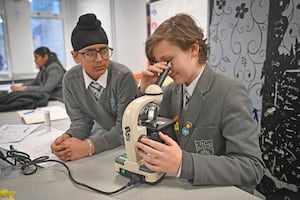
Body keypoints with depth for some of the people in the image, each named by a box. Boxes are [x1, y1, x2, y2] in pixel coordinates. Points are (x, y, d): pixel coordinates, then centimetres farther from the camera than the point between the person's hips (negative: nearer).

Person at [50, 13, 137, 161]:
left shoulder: (124, 77, -22)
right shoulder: (70, 80, -7)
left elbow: (125, 128, -21)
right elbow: (81, 120, -2)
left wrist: (89, 146, -33)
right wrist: (67, 137, -23)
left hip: (128, 138, -4)